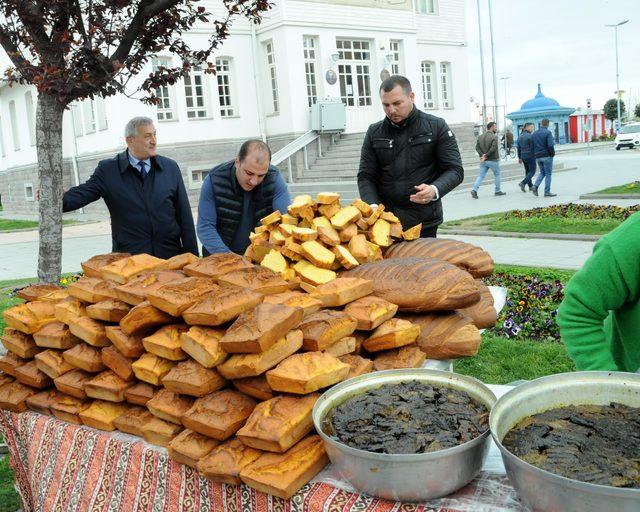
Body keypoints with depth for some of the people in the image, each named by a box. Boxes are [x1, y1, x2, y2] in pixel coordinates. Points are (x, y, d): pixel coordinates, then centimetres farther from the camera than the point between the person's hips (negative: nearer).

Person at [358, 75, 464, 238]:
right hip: (386, 221, 2)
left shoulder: (436, 127, 1)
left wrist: (435, 190, -22)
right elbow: (366, 176, 6)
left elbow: (454, 170, -1)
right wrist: (373, 207, -13)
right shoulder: (374, 133, 7)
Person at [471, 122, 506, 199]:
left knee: (481, 175, 6)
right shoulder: (494, 136, -12)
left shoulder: (480, 136, 8)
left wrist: (482, 155, -8)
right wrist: (486, 156, -15)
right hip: (493, 160, -5)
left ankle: (474, 189, -11)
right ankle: (497, 191, 18)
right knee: (497, 175, 12)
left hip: (483, 161, 5)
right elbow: (493, 148, -22)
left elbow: (477, 147, 2)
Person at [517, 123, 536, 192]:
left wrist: (519, 158, 18)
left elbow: (519, 148, 13)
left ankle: (530, 186, 19)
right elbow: (532, 147, -16)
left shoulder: (520, 136, 9)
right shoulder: (529, 136, -15)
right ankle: (523, 183, -14)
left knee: (527, 171, 15)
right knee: (532, 171, 0)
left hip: (523, 156, 8)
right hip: (530, 156, -8)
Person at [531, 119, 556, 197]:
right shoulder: (547, 133, -10)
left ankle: (535, 186, -2)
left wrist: (535, 154, 13)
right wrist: (552, 153, -5)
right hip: (547, 156, -6)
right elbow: (550, 145, -18)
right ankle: (547, 192, 2)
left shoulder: (534, 134, 10)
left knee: (542, 173, 18)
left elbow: (532, 146, 9)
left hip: (537, 157, 6)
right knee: (548, 174, 2)